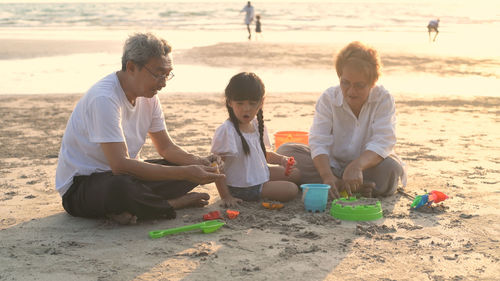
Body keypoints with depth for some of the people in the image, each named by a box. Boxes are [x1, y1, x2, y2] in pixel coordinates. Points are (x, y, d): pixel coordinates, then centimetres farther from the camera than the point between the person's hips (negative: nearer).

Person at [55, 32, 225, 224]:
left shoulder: (148, 96, 2)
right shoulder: (104, 99, -25)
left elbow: (166, 147, 11)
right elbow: (120, 165, -32)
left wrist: (200, 163, -11)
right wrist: (185, 173, -33)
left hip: (123, 174, 9)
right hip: (80, 185, -8)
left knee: (191, 166, -6)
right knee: (120, 187, -42)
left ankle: (126, 210, -15)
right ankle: (175, 203, -14)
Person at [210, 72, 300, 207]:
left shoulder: (257, 125, 1)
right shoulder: (225, 131, -25)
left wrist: (281, 159, -2)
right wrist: (226, 197, -24)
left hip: (261, 174, 9)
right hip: (242, 187, -9)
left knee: (295, 174, 18)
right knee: (291, 190, -12)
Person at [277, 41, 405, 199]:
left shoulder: (383, 99, -12)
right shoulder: (328, 98, -8)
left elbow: (383, 142, -25)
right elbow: (319, 142, -18)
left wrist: (357, 166, -45)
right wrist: (328, 176, -38)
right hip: (332, 164, 3)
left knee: (391, 168, -36)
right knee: (285, 151, -21)